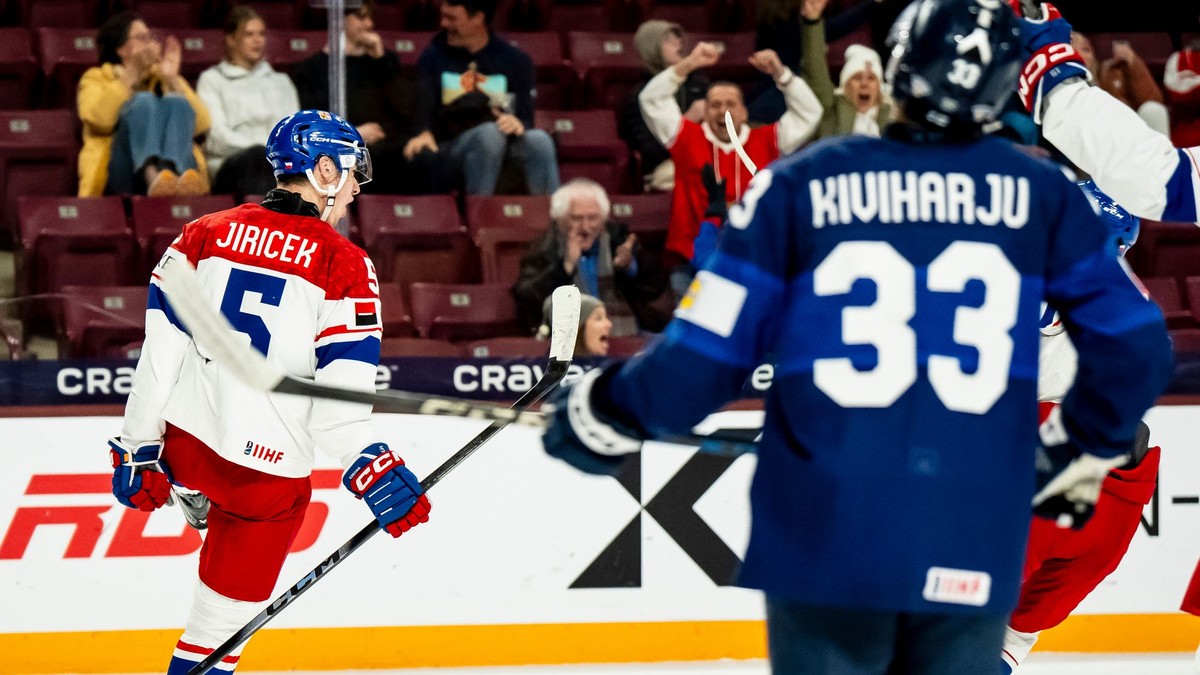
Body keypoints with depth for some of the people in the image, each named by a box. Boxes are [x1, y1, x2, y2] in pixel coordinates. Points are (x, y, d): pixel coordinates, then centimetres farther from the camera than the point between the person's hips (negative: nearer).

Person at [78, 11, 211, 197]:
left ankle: (177, 174, -58)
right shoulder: (96, 78, 21)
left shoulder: (162, 77, 29)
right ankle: (153, 175, -60)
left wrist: (172, 79, 4)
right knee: (143, 102, -28)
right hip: (122, 172, -2)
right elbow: (100, 118, -4)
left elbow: (202, 124, 11)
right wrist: (131, 74, -6)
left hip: (177, 163, 2)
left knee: (176, 103, -25)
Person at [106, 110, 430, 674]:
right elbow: (337, 402, -16)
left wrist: (138, 448, 6)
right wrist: (373, 473, -12)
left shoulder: (204, 234, 2)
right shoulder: (344, 265, -9)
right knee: (220, 624, 6)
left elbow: (160, 351, 1)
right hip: (267, 474, -4)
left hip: (184, 441, 4)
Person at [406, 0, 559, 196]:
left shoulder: (516, 60, 13)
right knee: (490, 133, -37)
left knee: (539, 139, -33)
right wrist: (423, 133, -26)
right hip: (454, 146, -1)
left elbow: (526, 118, 6)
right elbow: (423, 106, -2)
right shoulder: (433, 56, 11)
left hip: (508, 144, 2)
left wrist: (518, 124, -20)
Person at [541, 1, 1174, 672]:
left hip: (823, 545, -1)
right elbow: (1133, 347, 3)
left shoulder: (798, 187, 0)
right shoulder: (1042, 196, 3)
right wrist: (1080, 453, 21)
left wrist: (603, 417, 18)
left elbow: (700, 361, 0)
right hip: (972, 560, 1)